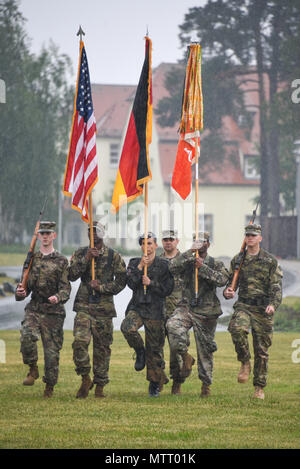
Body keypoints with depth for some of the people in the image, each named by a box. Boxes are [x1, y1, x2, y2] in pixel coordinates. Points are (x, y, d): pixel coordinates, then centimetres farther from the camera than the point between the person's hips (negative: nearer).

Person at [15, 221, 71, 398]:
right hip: (34, 309, 2)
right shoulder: (32, 259, 12)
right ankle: (33, 369, -4)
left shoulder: (61, 261, 1)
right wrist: (21, 292, -6)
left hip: (54, 311, -2)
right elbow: (27, 285, 17)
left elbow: (66, 288, -5)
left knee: (52, 350, 1)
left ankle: (49, 387, 18)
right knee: (27, 336, -26)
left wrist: (58, 297, -26)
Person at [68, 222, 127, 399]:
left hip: (104, 307, 0)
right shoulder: (80, 254, 8)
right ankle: (85, 378, 0)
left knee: (102, 347, 4)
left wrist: (101, 287, -10)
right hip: (84, 305, 1)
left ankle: (100, 386, 14)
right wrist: (86, 258, -14)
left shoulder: (113, 256, 3)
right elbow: (72, 275, -5)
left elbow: (121, 281, 1)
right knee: (80, 340, -18)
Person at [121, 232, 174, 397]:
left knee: (155, 349, 1)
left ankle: (155, 385, 15)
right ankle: (140, 351, 0)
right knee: (127, 327, -31)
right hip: (136, 307, 1)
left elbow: (167, 289, 1)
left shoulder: (164, 265, 3)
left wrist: (151, 284, -10)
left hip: (155, 310, -1)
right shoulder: (134, 263, 10)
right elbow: (131, 284, -3)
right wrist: (140, 267, -12)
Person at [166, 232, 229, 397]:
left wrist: (203, 268, -19)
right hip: (186, 307, 1)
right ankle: (185, 356, -13)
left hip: (205, 311, -1)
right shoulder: (187, 261, 10)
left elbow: (222, 279, -13)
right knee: (173, 325, -31)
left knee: (205, 349, 4)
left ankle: (206, 383, 17)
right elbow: (173, 268, -10)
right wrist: (189, 254, -15)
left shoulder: (215, 264, 6)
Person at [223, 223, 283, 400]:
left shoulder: (271, 261, 2)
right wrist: (228, 291, -6)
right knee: (237, 328, -32)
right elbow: (232, 282, 18)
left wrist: (273, 304, -21)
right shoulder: (237, 260, 10)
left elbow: (276, 286, -3)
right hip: (244, 305, 1)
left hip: (263, 308, -1)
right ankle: (245, 363, -11)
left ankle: (260, 388, 13)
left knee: (262, 350, 2)